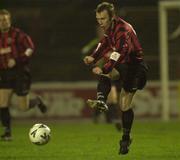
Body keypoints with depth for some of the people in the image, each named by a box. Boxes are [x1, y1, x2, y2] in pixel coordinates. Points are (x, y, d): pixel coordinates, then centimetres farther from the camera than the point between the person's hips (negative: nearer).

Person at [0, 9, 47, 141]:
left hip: (20, 72, -5)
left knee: (23, 107, -2)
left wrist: (16, 60, -27)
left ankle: (37, 101, 30)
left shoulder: (17, 34, -9)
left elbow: (30, 48, -17)